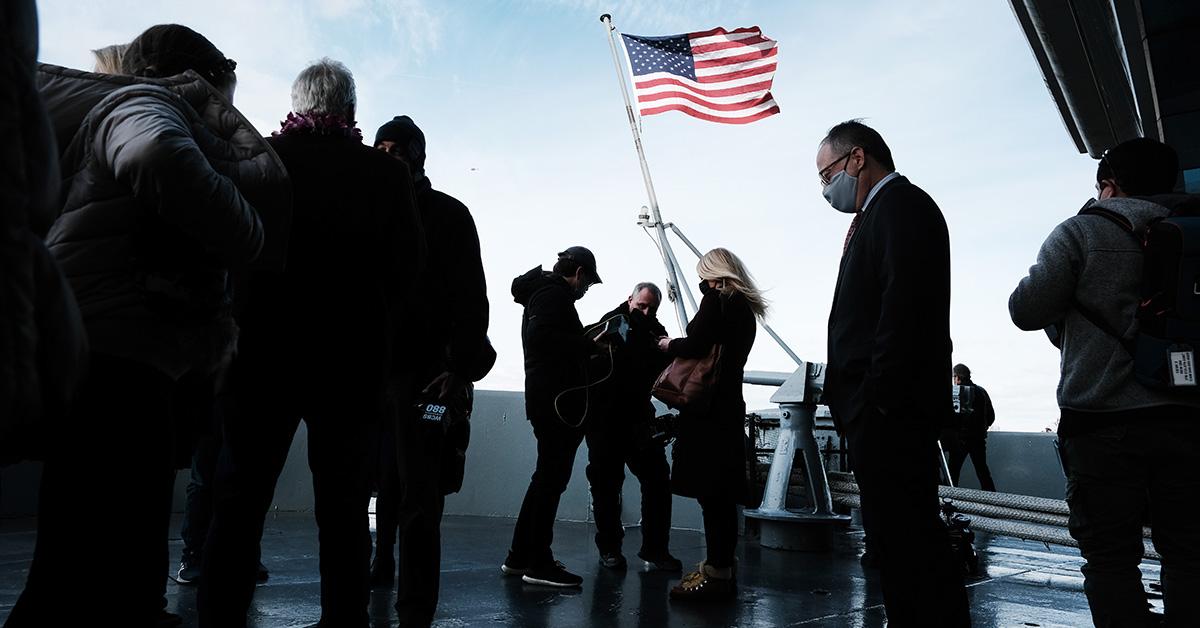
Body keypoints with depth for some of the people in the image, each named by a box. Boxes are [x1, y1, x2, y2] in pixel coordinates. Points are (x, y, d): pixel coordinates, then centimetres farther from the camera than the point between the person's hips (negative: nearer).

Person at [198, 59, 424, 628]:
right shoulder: (387, 174, -1)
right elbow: (409, 266, -1)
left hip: (265, 353, 0)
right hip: (355, 362, 1)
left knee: (238, 504, 9)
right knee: (343, 512, 9)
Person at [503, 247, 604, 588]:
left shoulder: (544, 292, 20)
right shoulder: (555, 294, -11)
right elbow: (541, 335, -26)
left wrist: (584, 344, 13)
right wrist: (589, 346, -17)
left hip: (548, 398, 11)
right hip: (558, 398, -11)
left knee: (547, 476, 16)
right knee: (552, 478, -4)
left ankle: (520, 557, 23)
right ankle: (539, 563, 3)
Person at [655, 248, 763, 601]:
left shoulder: (716, 300, -8)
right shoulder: (746, 308, 19)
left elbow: (696, 346, -18)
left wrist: (669, 345, 0)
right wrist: (680, 347, 17)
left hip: (708, 409, -9)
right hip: (730, 405, 9)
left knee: (709, 492, -7)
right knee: (722, 493, 12)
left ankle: (716, 574, -5)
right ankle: (723, 569, 20)